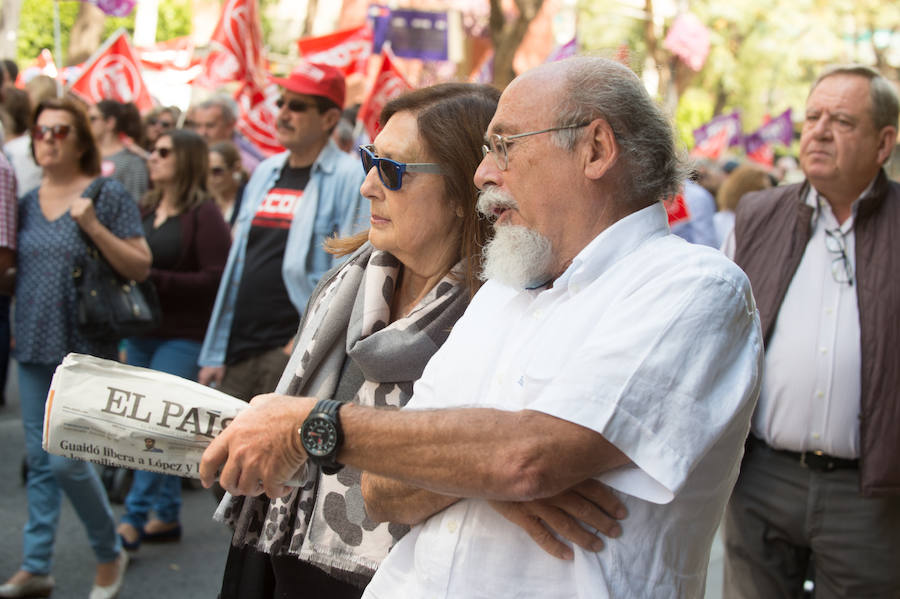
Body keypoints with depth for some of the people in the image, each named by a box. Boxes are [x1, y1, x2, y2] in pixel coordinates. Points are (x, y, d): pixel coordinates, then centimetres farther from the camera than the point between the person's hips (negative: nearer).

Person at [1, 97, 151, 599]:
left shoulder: (107, 194, -6)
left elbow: (140, 267, -9)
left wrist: (93, 226, -20)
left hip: (84, 348, -6)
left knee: (67, 459, -7)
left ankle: (110, 553, 15)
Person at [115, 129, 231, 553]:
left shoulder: (203, 213, -9)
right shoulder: (146, 209, 11)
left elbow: (216, 278, -15)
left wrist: (155, 279, -17)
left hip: (182, 335, -7)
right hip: (141, 331, 7)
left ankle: (135, 518, -2)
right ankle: (167, 516, 23)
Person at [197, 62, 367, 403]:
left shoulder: (349, 178, -6)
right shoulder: (265, 173, 16)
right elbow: (236, 266, 18)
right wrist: (214, 353, 14)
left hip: (293, 350, -6)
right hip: (238, 349, 7)